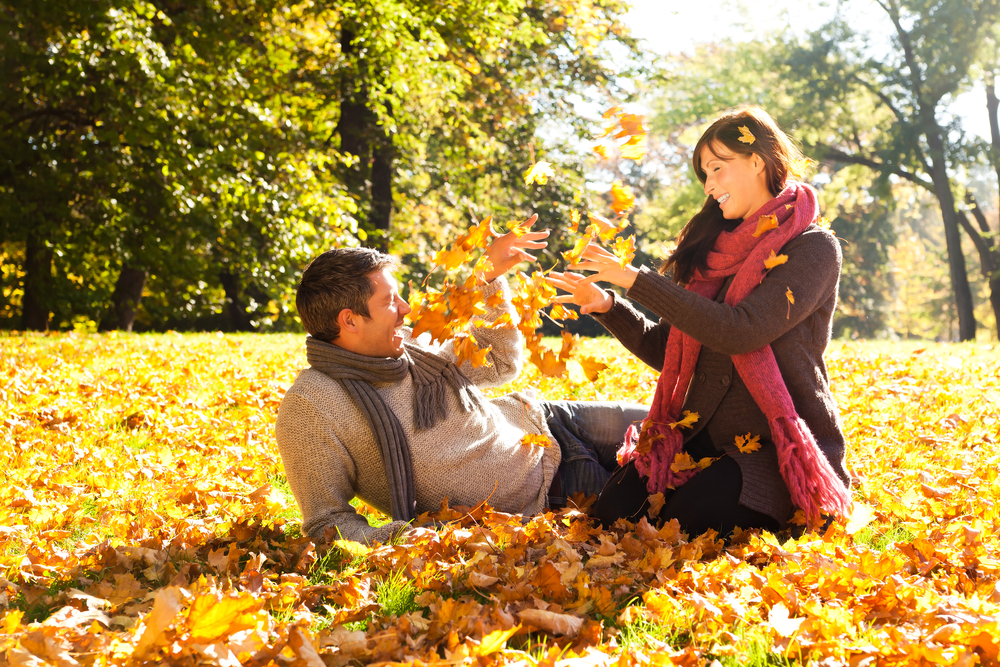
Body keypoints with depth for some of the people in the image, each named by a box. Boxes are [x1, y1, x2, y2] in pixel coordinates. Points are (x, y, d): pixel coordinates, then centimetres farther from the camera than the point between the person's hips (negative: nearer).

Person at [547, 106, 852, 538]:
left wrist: (637, 280, -19)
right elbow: (668, 349, 16)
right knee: (614, 509, -18)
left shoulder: (813, 249, -6)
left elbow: (738, 332, -22)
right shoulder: (716, 249, 15)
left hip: (777, 443, -5)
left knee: (686, 523, -28)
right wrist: (608, 307, 0)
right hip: (702, 433, 5)